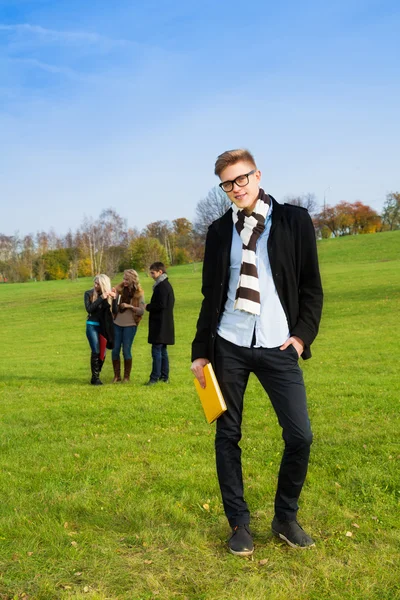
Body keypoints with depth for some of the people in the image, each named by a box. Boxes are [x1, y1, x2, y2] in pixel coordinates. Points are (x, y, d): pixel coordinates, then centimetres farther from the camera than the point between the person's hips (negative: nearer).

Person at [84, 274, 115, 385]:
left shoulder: (108, 295, 3)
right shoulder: (89, 294, -2)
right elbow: (89, 309, -16)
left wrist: (114, 298, -19)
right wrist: (101, 298, -20)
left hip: (104, 327, 3)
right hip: (92, 326, -3)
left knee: (102, 353, 3)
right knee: (96, 352, -11)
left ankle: (96, 376, 17)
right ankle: (95, 378, -3)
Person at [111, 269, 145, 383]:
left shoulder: (139, 293, -4)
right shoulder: (120, 289, 1)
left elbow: (142, 310, -7)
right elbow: (115, 309, 0)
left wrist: (130, 306, -18)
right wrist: (114, 297, -15)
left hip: (130, 325, -3)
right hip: (117, 324, 3)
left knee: (126, 351, 0)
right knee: (115, 350, 4)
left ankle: (127, 376, 13)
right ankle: (116, 375, 16)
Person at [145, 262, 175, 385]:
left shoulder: (162, 286, -15)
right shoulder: (167, 285, 16)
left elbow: (161, 305, -21)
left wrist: (148, 307, -8)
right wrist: (150, 306, 13)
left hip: (160, 325, -10)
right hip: (165, 324, 10)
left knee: (156, 350, -8)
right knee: (162, 350, 13)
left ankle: (154, 378, -6)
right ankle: (164, 376, 17)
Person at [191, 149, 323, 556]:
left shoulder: (294, 221, 2)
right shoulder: (219, 231, 7)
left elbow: (311, 286, 5)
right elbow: (210, 295, 10)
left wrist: (302, 334, -6)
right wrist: (200, 350, 7)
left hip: (277, 347, -1)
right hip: (229, 346, 2)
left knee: (300, 435, -4)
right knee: (227, 435, 5)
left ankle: (286, 518, 18)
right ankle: (239, 523, 19)